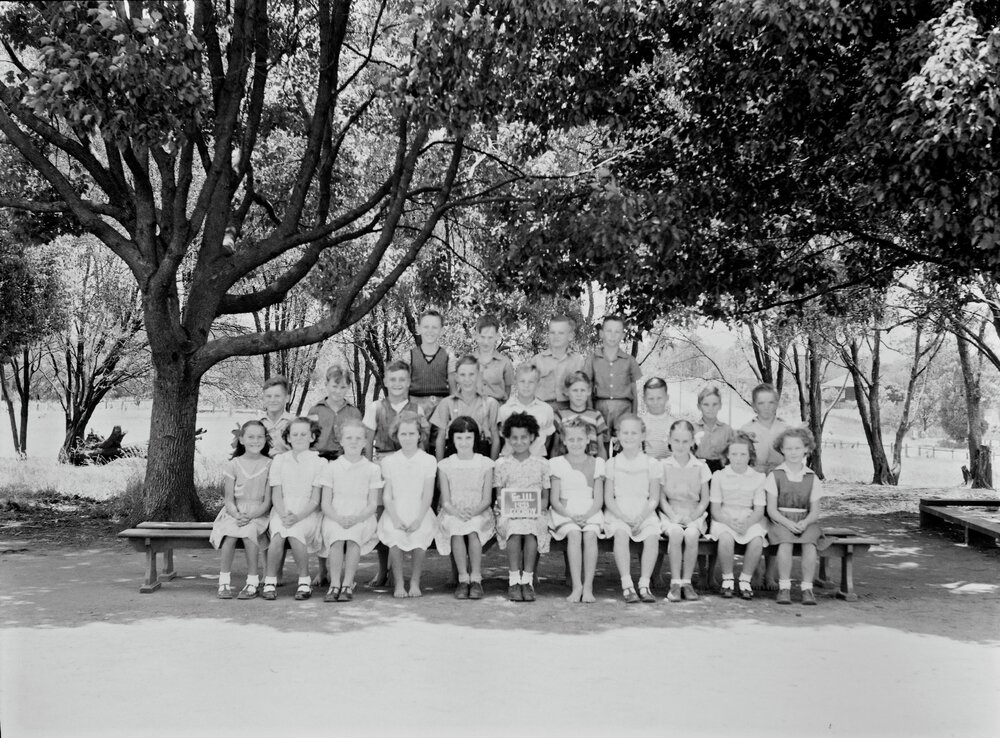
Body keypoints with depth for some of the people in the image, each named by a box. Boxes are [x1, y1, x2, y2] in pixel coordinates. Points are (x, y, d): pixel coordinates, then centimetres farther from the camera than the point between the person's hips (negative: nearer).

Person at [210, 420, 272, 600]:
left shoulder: (269, 465, 1)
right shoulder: (233, 465, 5)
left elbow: (268, 501, -3)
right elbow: (229, 499, 0)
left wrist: (250, 516, -19)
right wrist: (237, 515, -20)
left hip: (258, 513, -1)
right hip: (234, 512, 1)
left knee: (248, 530, -32)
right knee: (230, 532, -30)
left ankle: (252, 582, -23)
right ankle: (224, 582, -22)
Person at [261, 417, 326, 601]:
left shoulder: (319, 462, 4)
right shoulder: (279, 460, 11)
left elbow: (315, 499, -3)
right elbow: (276, 495, 4)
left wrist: (297, 517, -19)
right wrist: (283, 515, -16)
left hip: (307, 513, -2)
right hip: (282, 511, 2)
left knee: (294, 533, -33)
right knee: (278, 535, -31)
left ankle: (304, 581, -17)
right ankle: (270, 581, -18)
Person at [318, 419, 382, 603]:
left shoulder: (372, 469, 9)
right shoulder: (332, 467, 10)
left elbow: (373, 504, 2)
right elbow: (325, 503, 4)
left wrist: (356, 518, -17)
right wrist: (338, 518, -16)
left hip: (362, 518, 0)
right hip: (335, 518, 1)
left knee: (353, 536, -34)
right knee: (337, 537, -33)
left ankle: (348, 584, -32)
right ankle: (334, 584, -34)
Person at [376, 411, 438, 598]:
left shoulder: (428, 460, 4)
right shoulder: (389, 461, 8)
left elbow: (428, 495, -1)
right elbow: (387, 495, 4)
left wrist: (418, 519, -13)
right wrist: (395, 519, -10)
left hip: (420, 513, -1)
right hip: (396, 512, 1)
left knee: (420, 535, -28)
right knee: (394, 536, -28)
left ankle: (415, 582, -9)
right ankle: (398, 584, -13)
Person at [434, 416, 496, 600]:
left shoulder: (485, 464, 7)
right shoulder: (445, 465, 9)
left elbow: (487, 499, 1)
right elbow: (445, 501, 2)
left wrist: (474, 511, -20)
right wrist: (457, 512, -21)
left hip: (479, 514, 0)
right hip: (453, 514, 1)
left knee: (473, 530, -35)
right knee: (456, 529, -35)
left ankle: (476, 579, -30)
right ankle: (463, 578, -30)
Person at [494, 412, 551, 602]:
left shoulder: (541, 464, 12)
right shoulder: (501, 464, 12)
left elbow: (545, 497, 11)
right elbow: (499, 496, 9)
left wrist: (538, 508, -10)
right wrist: (502, 514, -10)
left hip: (534, 514, 0)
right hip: (509, 513, 0)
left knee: (531, 529, -35)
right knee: (514, 529, -35)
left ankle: (527, 580, -30)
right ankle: (513, 581, -31)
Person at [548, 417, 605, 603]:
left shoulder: (597, 463, 12)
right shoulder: (557, 464, 9)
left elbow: (599, 499, 5)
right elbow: (554, 500, 3)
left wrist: (586, 516, -15)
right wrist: (571, 516, -14)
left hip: (590, 513, 1)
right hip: (564, 513, -1)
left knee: (590, 534, -31)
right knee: (574, 534, -33)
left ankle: (588, 586, -31)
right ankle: (577, 586, -34)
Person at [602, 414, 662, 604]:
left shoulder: (652, 463, 7)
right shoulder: (612, 464, 8)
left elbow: (654, 498, 4)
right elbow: (608, 498, 4)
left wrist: (641, 518, -12)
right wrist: (623, 517, -12)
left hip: (644, 513, 1)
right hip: (618, 513, -1)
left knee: (652, 536, -29)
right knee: (620, 534, -32)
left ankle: (644, 584, -24)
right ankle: (627, 585, -33)